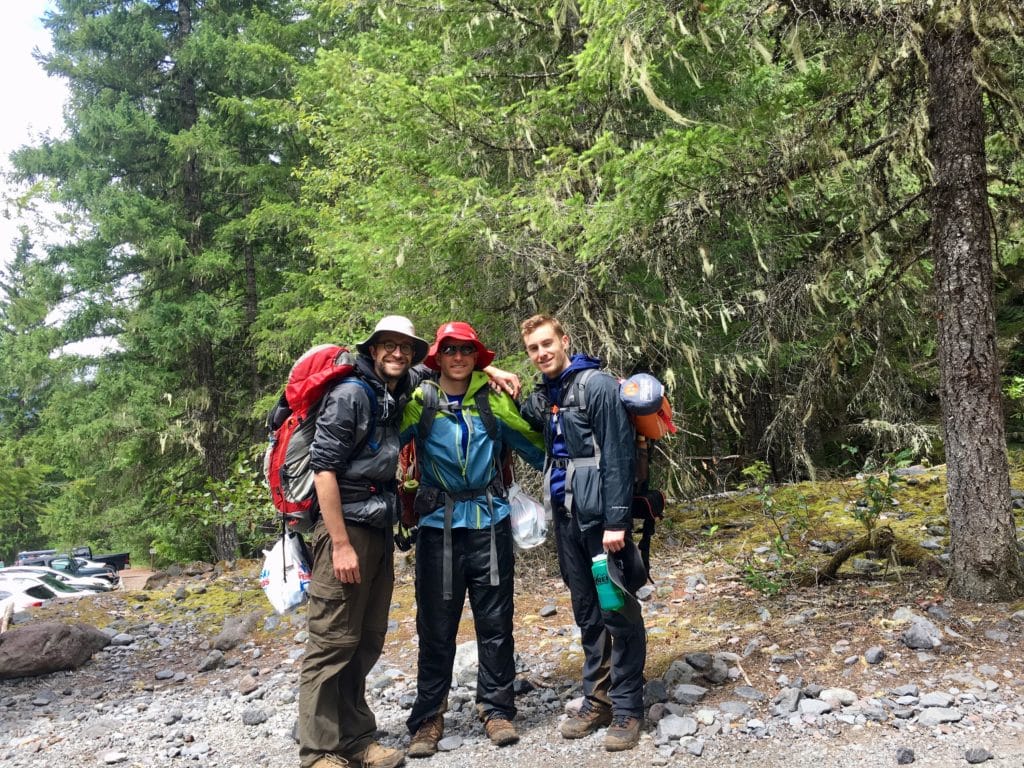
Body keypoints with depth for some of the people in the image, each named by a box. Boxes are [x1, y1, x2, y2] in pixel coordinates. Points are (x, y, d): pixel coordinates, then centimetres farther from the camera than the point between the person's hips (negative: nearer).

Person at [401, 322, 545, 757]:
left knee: (495, 623, 8)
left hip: (490, 523, 1)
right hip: (439, 526, -1)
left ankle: (497, 709, 23)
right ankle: (428, 718, 19)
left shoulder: (493, 400, 5)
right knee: (436, 627, 6)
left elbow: (532, 444, 11)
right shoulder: (420, 402, 1)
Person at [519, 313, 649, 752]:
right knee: (586, 612, 14)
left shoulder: (597, 386, -10)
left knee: (618, 611, 1)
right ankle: (597, 699, 26)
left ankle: (627, 707, 13)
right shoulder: (539, 399, 11)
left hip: (601, 515, -7)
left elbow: (617, 455, -14)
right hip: (566, 516, 7)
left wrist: (617, 520, -18)